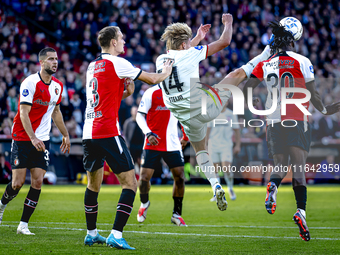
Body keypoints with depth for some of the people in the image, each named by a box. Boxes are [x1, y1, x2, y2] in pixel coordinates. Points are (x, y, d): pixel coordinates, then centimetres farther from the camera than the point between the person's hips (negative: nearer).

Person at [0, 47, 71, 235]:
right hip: (22, 138, -5)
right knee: (18, 182, -5)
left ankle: (23, 225, 1)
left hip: (42, 141, 5)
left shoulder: (57, 86, 7)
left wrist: (65, 135, 25)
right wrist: (33, 138, -28)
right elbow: (23, 113, -18)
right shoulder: (30, 83, -14)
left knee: (37, 181, -6)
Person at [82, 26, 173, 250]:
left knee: (93, 184, 19)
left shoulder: (92, 66, 16)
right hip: (108, 132, -8)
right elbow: (152, 79, -1)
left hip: (89, 133, 8)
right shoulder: (117, 63, -7)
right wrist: (167, 71, 19)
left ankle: (91, 234, 26)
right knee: (130, 183, -4)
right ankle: (116, 235, -13)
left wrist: (125, 92, 14)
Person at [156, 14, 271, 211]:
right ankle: (266, 54, 35)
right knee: (238, 74, 13)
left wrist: (198, 37, 43)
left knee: (200, 148, 27)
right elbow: (224, 42, -2)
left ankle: (215, 185, 8)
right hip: (206, 107, -5)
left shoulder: (161, 60, 6)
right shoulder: (189, 55, -10)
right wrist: (228, 23, 16)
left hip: (188, 119, 5)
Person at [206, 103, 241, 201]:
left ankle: (230, 188, 10)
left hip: (226, 146, -1)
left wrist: (238, 145, 3)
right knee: (214, 170, 1)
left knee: (226, 169, -13)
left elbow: (237, 131, 9)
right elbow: (207, 130, 6)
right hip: (213, 146, 1)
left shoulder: (231, 115, 5)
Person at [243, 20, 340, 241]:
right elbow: (313, 95, 1)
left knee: (280, 165, 14)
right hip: (297, 122, -2)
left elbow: (246, 89, 3)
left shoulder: (265, 65, 7)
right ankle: (301, 210, -21)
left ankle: (273, 186, -21)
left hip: (274, 122, 2)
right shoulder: (301, 61, 0)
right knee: (299, 167, -2)